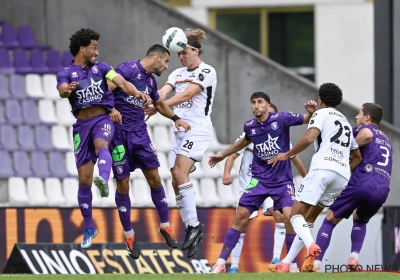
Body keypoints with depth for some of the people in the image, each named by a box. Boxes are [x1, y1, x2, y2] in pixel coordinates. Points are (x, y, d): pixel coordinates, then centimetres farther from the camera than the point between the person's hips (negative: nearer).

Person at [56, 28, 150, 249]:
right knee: (84, 180, 1)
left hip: (103, 119, 0)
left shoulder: (101, 67, 11)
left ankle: (104, 181, -65)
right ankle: (89, 228, 15)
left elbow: (122, 82, -3)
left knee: (101, 144, -37)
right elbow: (62, 90, -17)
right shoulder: (66, 73, 5)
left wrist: (136, 93, -25)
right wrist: (68, 89, -42)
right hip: (82, 124, 0)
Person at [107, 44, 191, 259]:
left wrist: (176, 119, 26)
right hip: (119, 134, -7)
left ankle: (165, 226, 20)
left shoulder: (150, 81, 12)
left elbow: (159, 104, 32)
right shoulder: (128, 69, -12)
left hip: (140, 134, 7)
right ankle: (129, 236, 11)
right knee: (123, 185, 1)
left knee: (155, 179, 5)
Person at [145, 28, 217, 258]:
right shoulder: (177, 74, 15)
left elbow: (186, 95, -20)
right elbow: (163, 92, -1)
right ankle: (191, 230, 8)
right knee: (177, 183, 3)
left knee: (179, 172, -23)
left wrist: (158, 108, -28)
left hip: (198, 129, -8)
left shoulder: (206, 72, -7)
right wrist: (148, 105, -23)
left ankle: (194, 225, -20)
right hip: (180, 131, 8)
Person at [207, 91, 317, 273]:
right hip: (259, 180, 3)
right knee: (241, 216, -3)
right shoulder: (249, 126, 1)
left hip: (283, 181, -3)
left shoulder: (281, 119, -11)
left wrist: (311, 112, -30)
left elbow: (306, 120, -6)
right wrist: (222, 155, 34)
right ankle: (221, 262, 4)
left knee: (289, 216, -19)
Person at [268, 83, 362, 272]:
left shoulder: (322, 114, 7)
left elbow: (309, 137, -12)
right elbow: (357, 157, 36)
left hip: (323, 169, -7)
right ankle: (286, 263, 9)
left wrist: (287, 155, -2)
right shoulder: (346, 122, 31)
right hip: (342, 175, 7)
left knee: (296, 214, -9)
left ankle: (311, 246, -38)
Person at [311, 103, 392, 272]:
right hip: (382, 191, 6)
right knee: (360, 220, 32)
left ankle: (316, 262, -5)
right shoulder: (386, 140, 33)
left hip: (361, 185, -6)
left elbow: (367, 134, -9)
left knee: (330, 220, 7)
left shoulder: (364, 129, 11)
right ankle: (354, 257, 8)